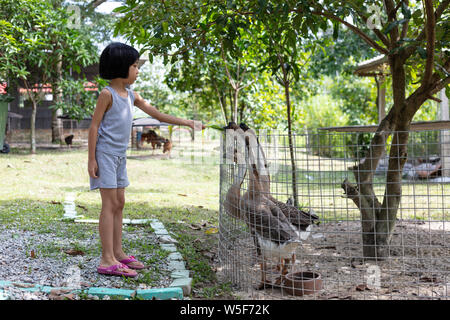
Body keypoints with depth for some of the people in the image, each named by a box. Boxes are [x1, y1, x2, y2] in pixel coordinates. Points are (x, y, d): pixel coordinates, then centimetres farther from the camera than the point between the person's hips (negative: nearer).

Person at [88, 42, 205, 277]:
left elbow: (157, 115, 17)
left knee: (119, 203, 9)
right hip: (105, 154, -8)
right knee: (110, 204, -11)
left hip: (120, 155, 8)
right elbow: (94, 126, -11)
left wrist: (187, 123, 14)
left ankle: (118, 253, 17)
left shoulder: (131, 96, 13)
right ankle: (107, 260, -10)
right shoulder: (107, 94, -10)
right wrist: (91, 159, -16)